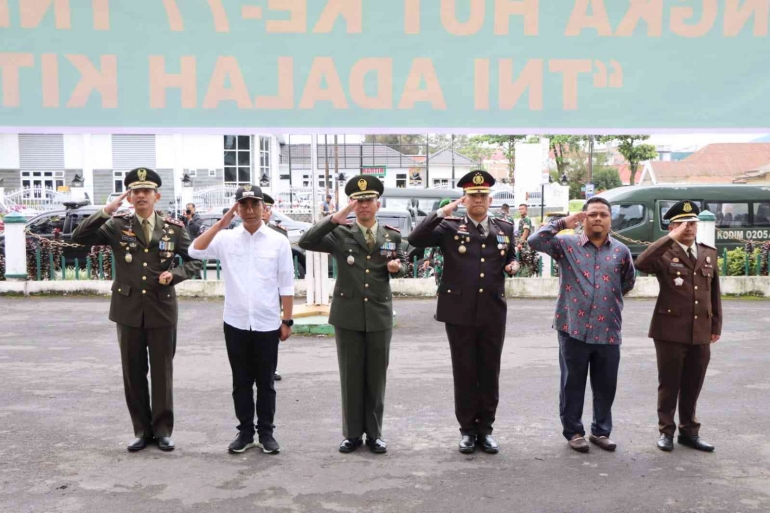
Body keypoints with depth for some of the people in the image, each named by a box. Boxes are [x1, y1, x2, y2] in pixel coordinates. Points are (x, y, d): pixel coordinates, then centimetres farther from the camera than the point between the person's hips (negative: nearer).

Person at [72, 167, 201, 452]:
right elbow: (79, 237, -10)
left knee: (162, 371, 7)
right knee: (133, 372, 9)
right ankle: (142, 429, 22)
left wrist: (175, 273, -12)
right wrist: (106, 211, -18)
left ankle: (163, 429, 20)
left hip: (162, 310, -1)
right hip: (128, 309, 1)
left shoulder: (174, 228, 0)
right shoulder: (117, 225, 0)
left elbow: (194, 261, 7)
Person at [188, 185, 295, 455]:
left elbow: (286, 285, 0)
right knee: (241, 382, 11)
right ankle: (245, 432, 24)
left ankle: (266, 433, 22)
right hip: (235, 323, 1)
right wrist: (220, 224, -13)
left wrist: (287, 321, -1)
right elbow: (195, 251, -14)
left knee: (265, 382, 10)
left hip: (267, 324, -1)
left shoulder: (278, 241, -2)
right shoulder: (226, 238, 0)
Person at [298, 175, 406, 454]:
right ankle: (352, 433, 19)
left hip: (380, 315, 1)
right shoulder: (339, 233, -2)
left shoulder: (392, 235, 5)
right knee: (351, 377, 7)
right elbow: (306, 242, -14)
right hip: (348, 315, -1)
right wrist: (334, 219, -21)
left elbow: (401, 264, 16)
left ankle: (374, 433, 20)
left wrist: (397, 267, -8)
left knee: (376, 377, 8)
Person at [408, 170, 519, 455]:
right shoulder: (449, 227, -2)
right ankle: (467, 429, 20)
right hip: (460, 312, -2)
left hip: (493, 313, 3)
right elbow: (415, 239, -14)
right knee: (464, 373, 7)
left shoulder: (505, 229, 9)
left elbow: (511, 256, 24)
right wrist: (441, 213, -17)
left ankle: (486, 429, 23)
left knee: (490, 373, 10)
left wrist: (513, 265, 1)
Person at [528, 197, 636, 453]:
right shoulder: (566, 244, 1)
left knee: (606, 386, 11)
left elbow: (629, 282, 21)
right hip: (574, 329, -2)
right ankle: (573, 431, 21)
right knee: (573, 384, 7)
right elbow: (535, 240, -12)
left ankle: (601, 431, 27)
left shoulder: (621, 251, 8)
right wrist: (562, 223, -9)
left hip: (608, 331, 3)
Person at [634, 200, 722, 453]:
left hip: (700, 333, 4)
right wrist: (672, 238, -24)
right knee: (669, 385, 7)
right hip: (670, 331, -4)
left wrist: (716, 325, 13)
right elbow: (641, 263, -28)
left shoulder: (709, 253, 11)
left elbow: (714, 292, 15)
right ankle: (666, 431, 20)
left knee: (692, 386, 13)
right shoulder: (665, 254, -6)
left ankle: (689, 431, 27)